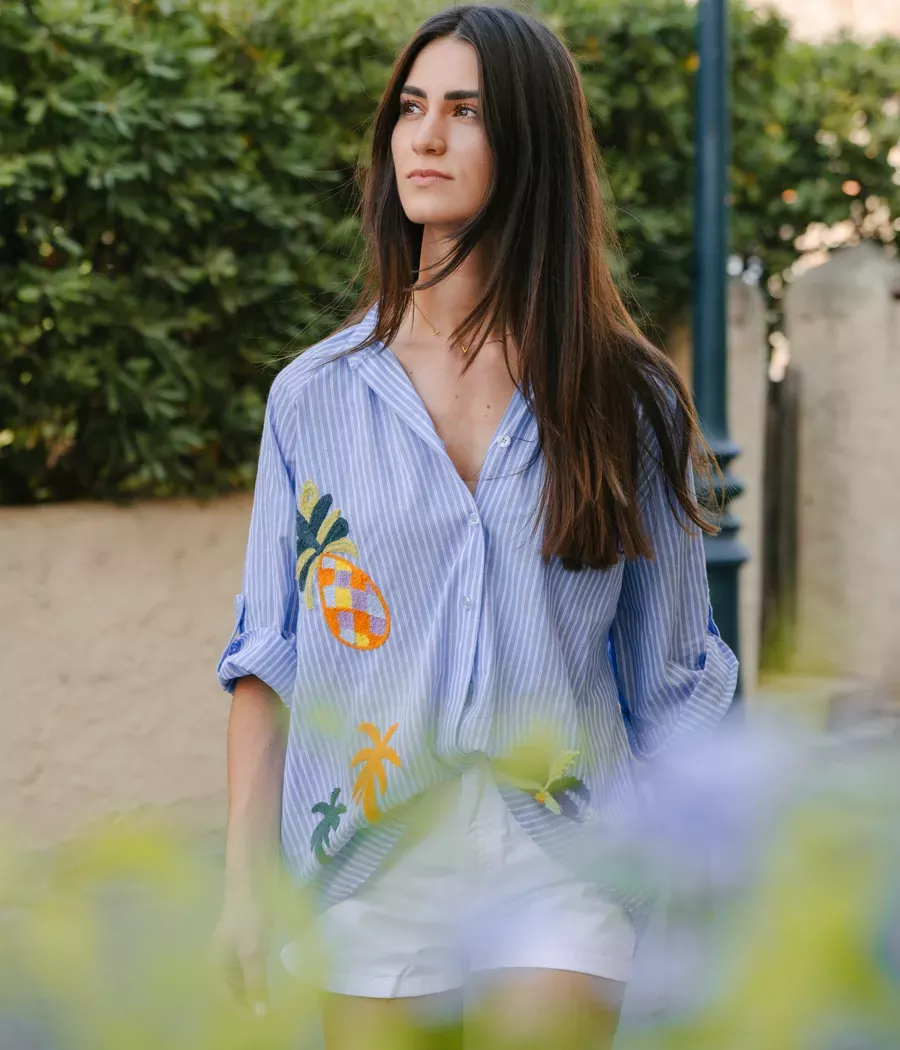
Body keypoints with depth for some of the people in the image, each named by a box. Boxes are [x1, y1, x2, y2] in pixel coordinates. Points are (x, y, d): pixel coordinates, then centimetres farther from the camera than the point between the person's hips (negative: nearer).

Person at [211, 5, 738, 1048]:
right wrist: (244, 882, 1)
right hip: (370, 862, 1)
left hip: (561, 859, -1)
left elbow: (672, 678, 5)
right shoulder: (317, 395, 4)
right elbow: (265, 659, 5)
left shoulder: (627, 401, 2)